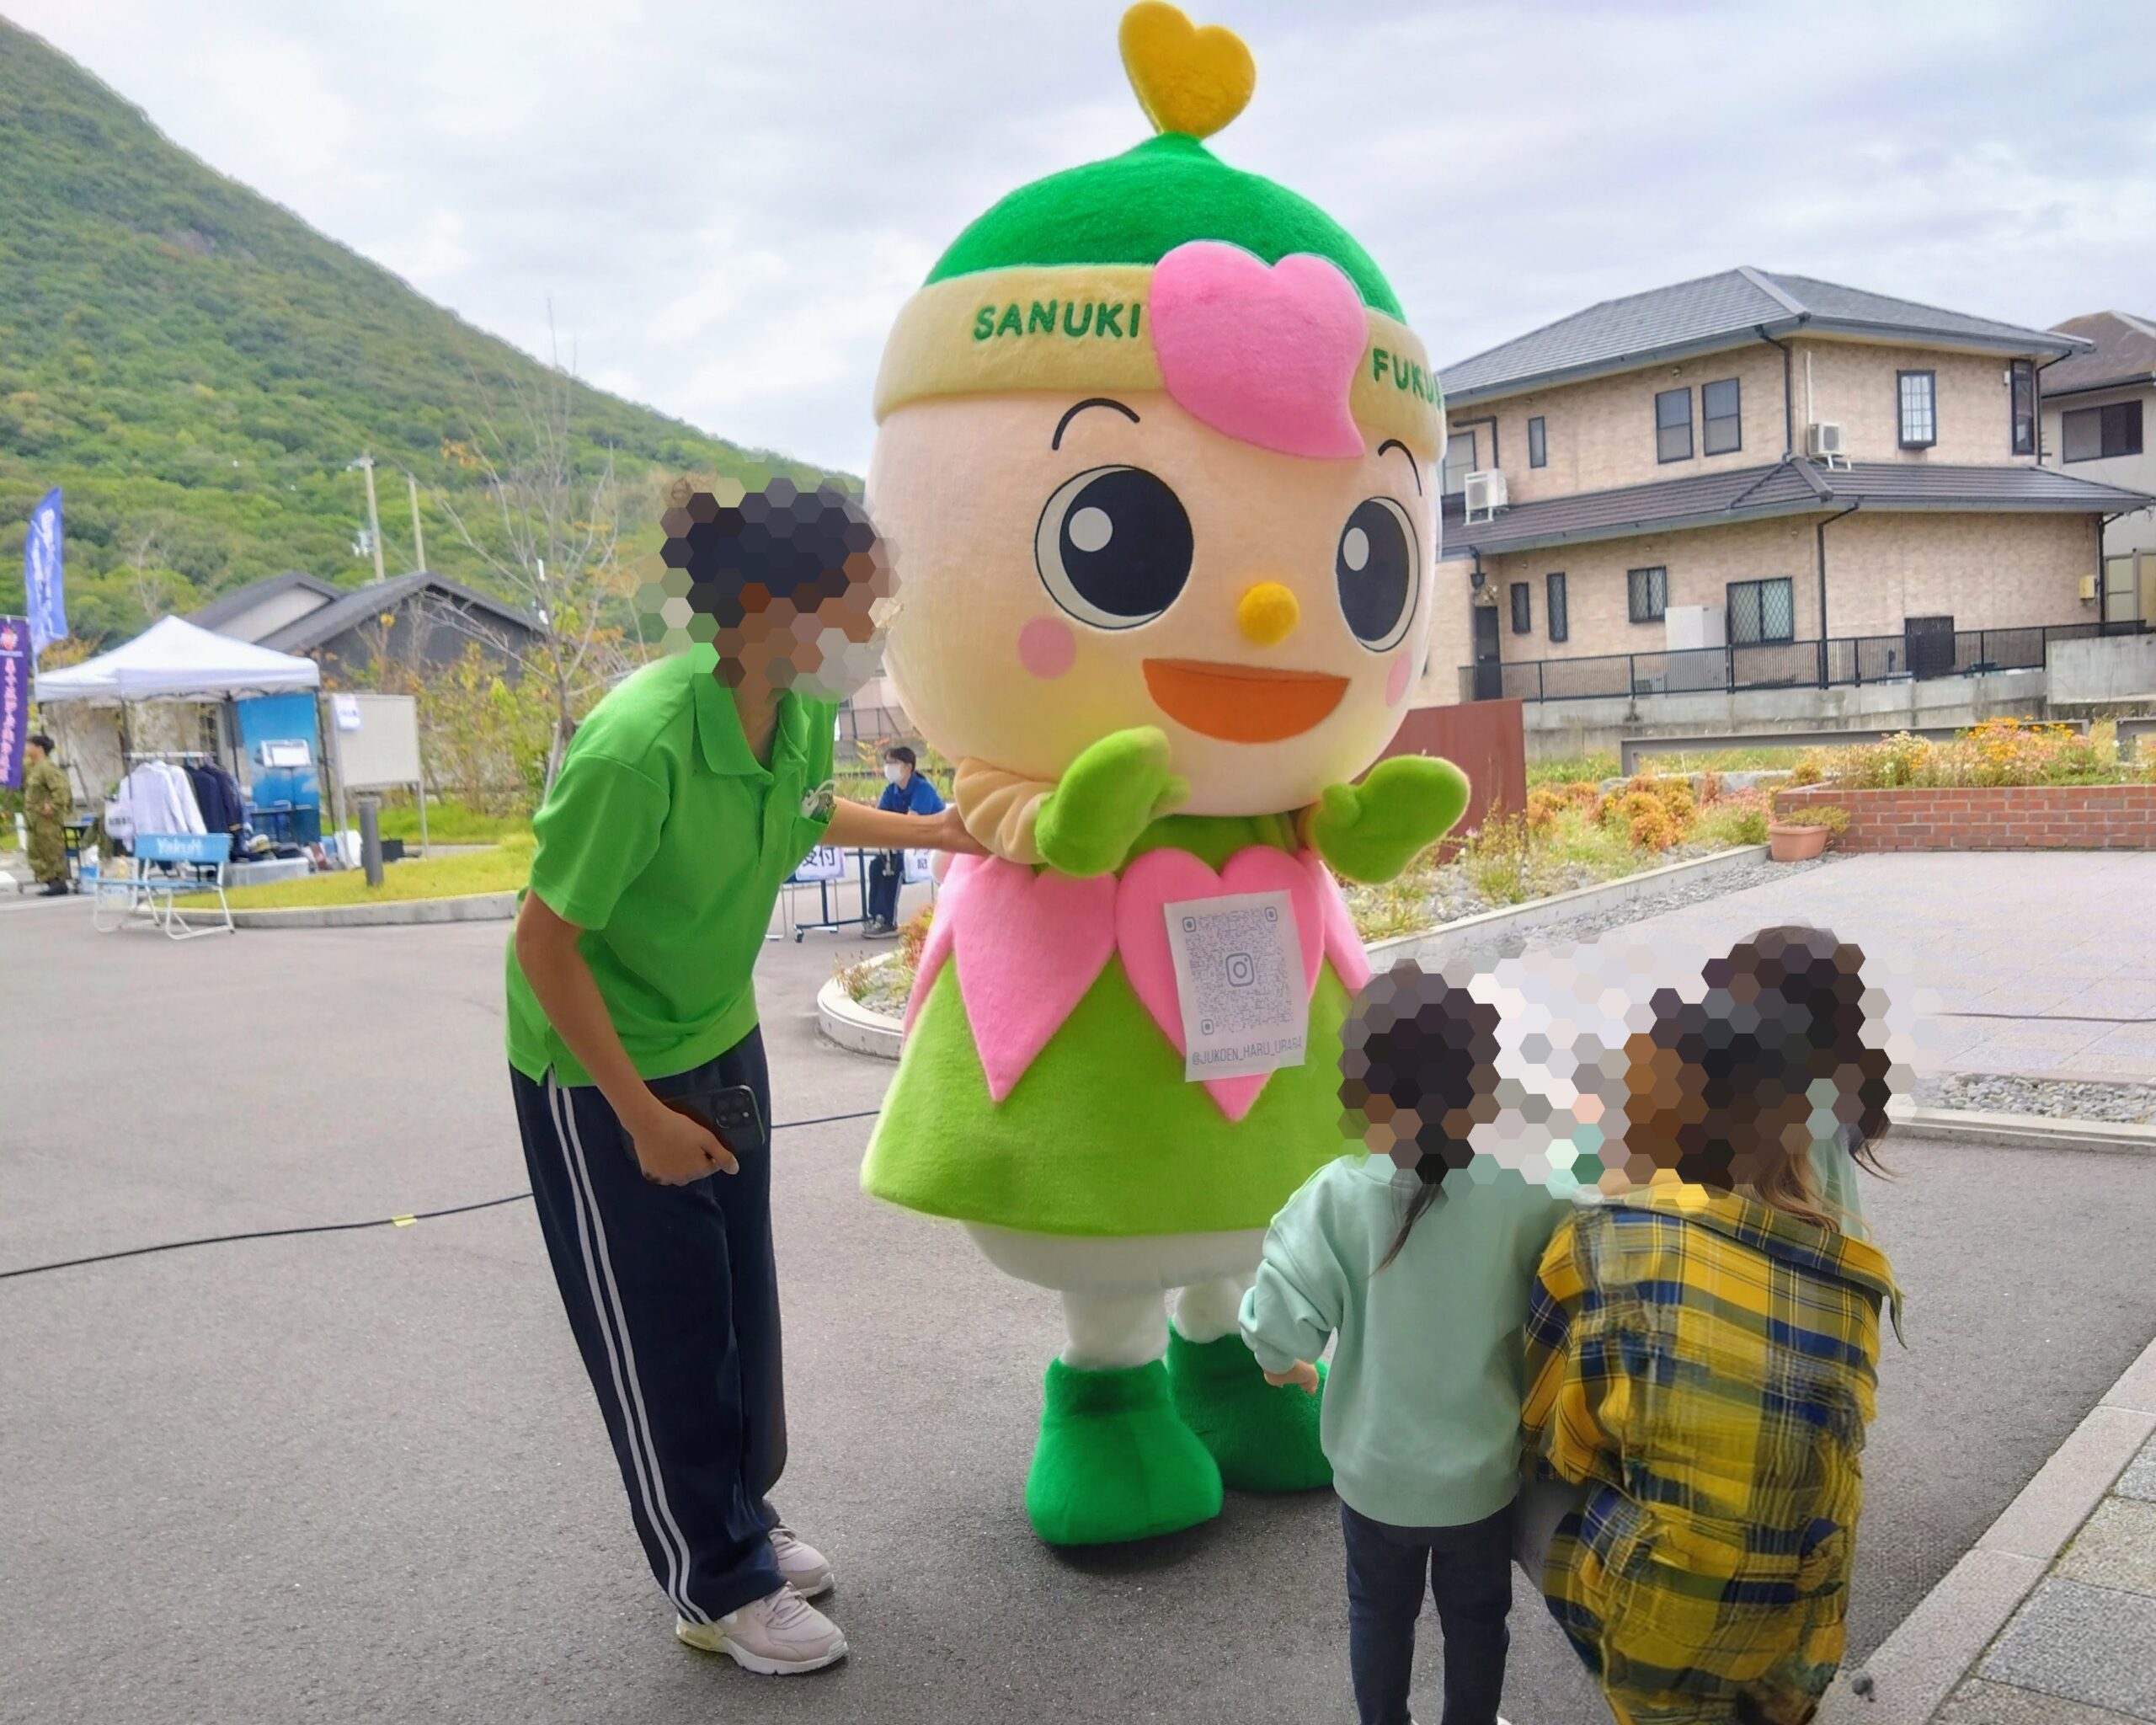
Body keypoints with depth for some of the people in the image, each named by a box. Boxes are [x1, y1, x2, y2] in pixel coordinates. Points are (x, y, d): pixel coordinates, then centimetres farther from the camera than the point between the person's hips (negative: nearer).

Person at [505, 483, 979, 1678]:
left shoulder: (802, 715, -10)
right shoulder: (637, 745, -32)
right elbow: (544, 945, -24)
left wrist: (922, 831, 9)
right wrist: (644, 1115, -20)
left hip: (722, 1044, 7)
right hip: (601, 1073, -7)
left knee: (741, 1307, 18)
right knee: (660, 1335, 8)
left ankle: (740, 1517, 41)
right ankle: (720, 1588, 27)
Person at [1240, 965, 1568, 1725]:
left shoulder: (1341, 1194, -24)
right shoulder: (1526, 1194, -22)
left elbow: (1281, 1321, -23)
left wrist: (1282, 1361, -1)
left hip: (1374, 1470, 0)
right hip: (1483, 1470, 0)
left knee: (1379, 1612, 27)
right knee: (1475, 1617, 27)